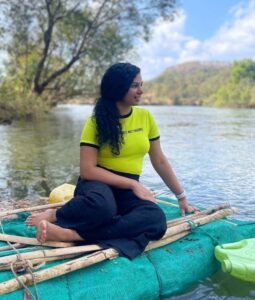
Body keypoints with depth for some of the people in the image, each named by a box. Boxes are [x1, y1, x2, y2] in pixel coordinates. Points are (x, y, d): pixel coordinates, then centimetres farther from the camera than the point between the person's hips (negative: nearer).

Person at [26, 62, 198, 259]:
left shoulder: (146, 117, 6)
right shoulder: (97, 120, -6)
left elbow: (159, 161, 12)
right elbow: (87, 170, -13)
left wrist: (182, 197, 13)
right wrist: (132, 184, -16)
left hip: (128, 191, 4)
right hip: (99, 184, -4)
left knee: (157, 220, -32)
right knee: (102, 205, -43)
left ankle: (69, 233, -32)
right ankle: (55, 215, -13)